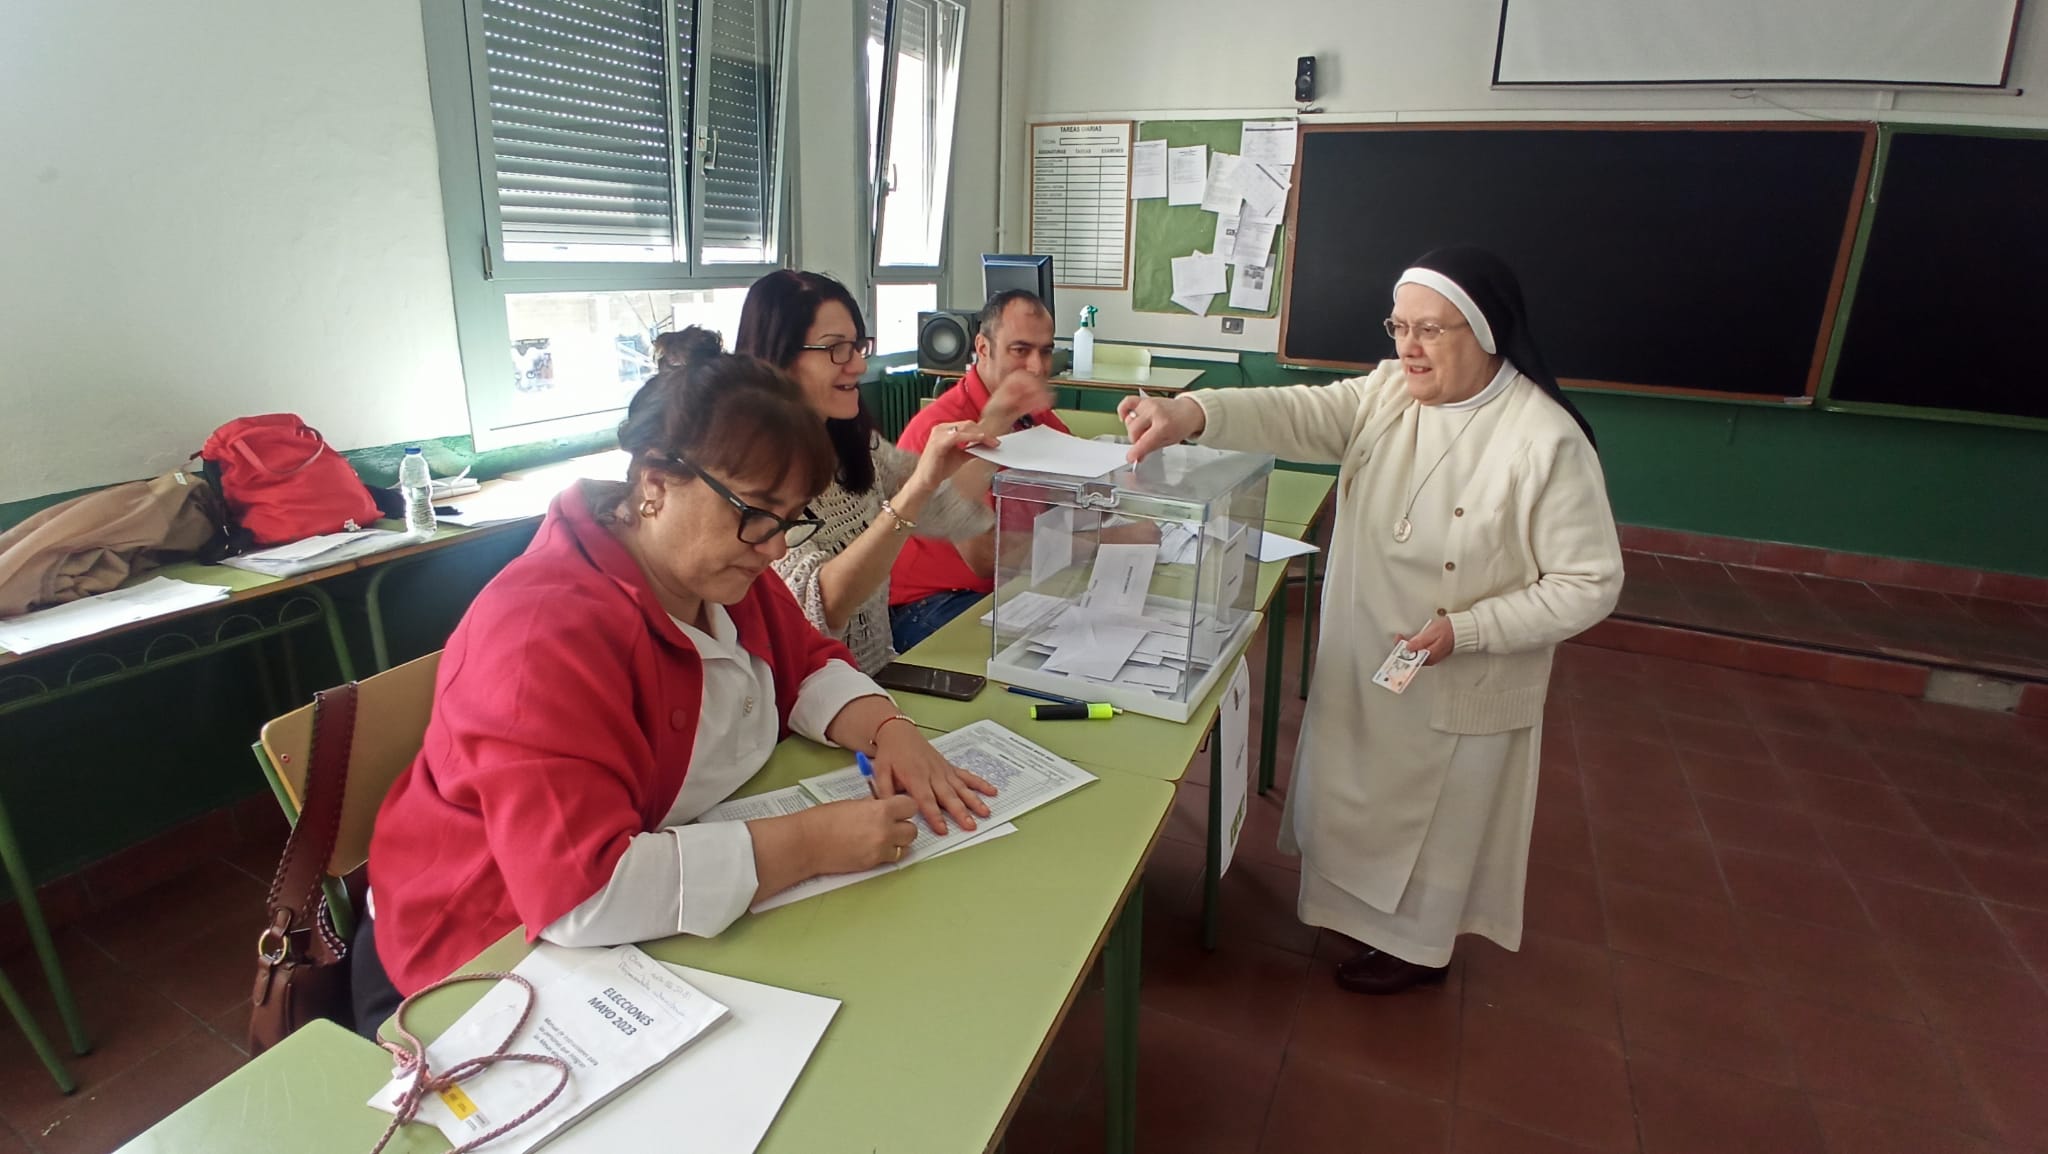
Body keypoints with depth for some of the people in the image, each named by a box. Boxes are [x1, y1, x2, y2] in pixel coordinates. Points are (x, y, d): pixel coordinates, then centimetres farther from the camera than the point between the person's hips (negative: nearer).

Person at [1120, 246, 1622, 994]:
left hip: (1456, 688, -5)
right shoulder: (1386, 393, -6)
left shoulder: (1548, 441, -21)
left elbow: (1590, 584, -17)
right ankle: (1362, 909, 51)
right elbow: (1299, 415, -21)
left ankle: (1415, 945, 44)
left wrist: (1467, 629, -25)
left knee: (1432, 818, 17)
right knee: (1358, 799, 23)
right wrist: (1193, 413, -39)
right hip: (1358, 663, 5)